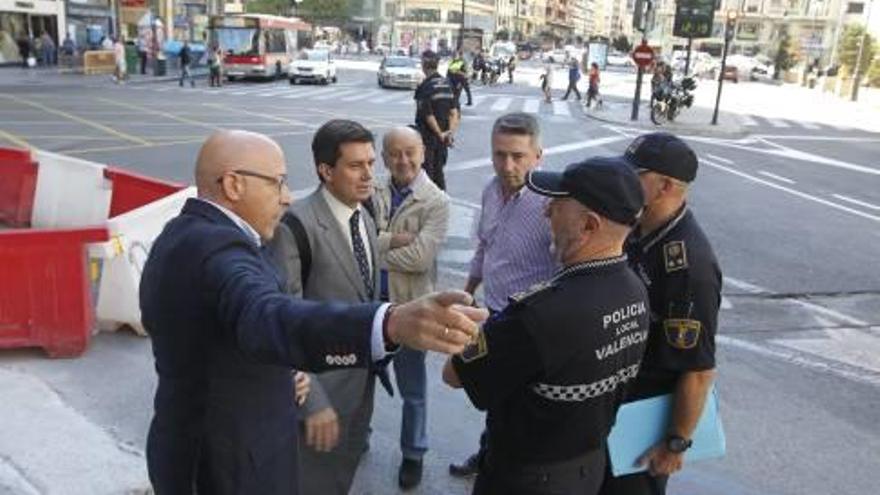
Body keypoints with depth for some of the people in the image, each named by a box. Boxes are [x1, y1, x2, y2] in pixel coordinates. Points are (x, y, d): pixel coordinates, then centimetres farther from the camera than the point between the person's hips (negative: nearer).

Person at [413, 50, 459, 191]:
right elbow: (454, 111, 1)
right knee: (438, 171, 16)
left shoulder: (425, 87, -15)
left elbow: (427, 115, -19)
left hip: (428, 137, -6)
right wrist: (450, 131, -4)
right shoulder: (447, 84, 5)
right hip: (442, 138, 6)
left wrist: (440, 134, -12)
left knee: (426, 172, 2)